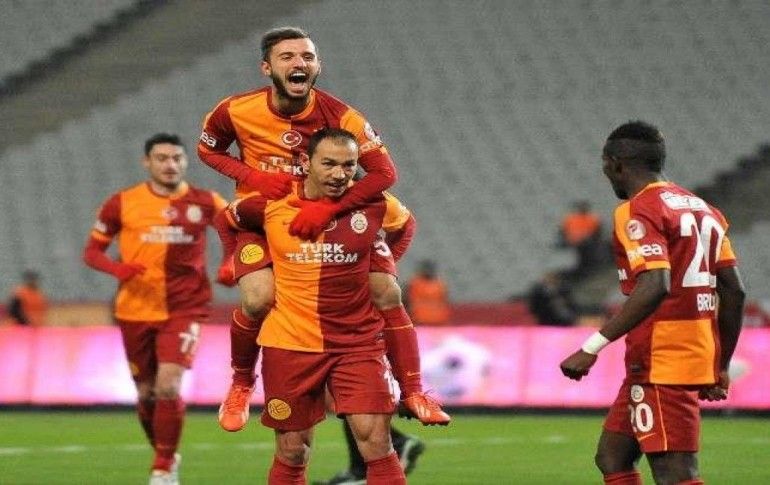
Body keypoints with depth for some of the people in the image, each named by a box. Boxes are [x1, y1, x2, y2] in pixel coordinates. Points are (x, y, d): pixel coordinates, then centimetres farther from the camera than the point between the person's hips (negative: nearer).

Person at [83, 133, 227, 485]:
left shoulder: (204, 203, -3)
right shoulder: (122, 204, -2)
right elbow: (92, 251, 3)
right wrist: (116, 268, -18)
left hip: (184, 310, -2)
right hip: (136, 310, 2)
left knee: (168, 386, -18)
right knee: (146, 392, 10)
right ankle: (165, 456, 36)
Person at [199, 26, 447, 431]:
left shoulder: (339, 116, -18)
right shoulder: (237, 112, -16)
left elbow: (383, 172, -21)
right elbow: (207, 150, 4)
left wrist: (328, 207, -32)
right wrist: (249, 176, -17)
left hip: (328, 220, 1)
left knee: (386, 290, -9)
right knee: (258, 299, -25)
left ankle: (412, 393, 2)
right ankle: (241, 385, 3)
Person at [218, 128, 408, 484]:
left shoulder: (373, 205, -5)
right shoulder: (271, 205, -5)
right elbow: (228, 219, 16)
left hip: (358, 343, 0)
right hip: (289, 344, 0)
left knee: (376, 443, -11)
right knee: (292, 452, 8)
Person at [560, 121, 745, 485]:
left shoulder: (638, 212, -10)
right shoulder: (703, 210, 17)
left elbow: (655, 287, -24)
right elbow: (734, 292, 16)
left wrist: (592, 348, -24)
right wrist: (722, 366, 24)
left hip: (661, 365, -9)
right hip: (699, 357, 9)